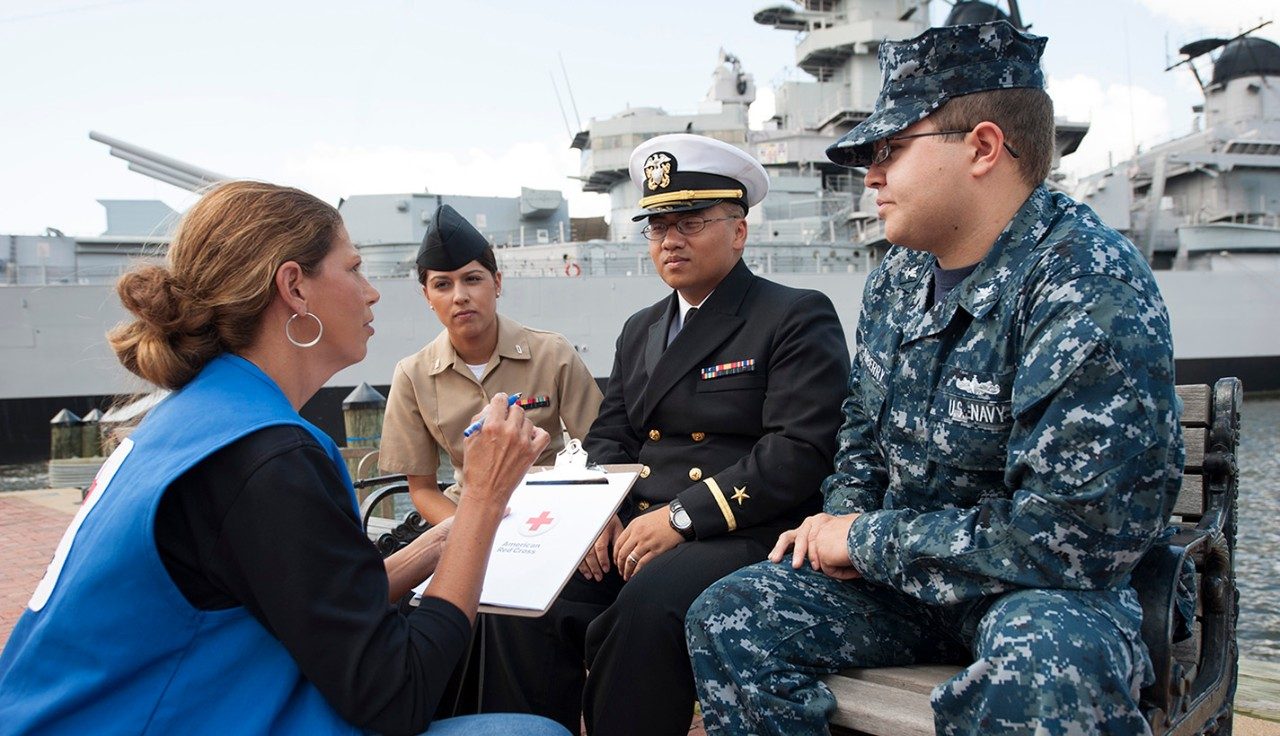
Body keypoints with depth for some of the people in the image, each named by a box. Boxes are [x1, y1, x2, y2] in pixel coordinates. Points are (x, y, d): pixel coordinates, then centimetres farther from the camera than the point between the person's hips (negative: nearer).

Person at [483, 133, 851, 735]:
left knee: (649, 602, -34)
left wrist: (683, 516, -18)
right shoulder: (640, 329, 22)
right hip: (631, 527, 6)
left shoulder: (798, 318, -1)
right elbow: (609, 435, 18)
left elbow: (801, 450, -12)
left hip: (741, 532, -5)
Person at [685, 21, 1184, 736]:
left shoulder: (1092, 293, -23)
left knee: (1045, 673, -40)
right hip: (901, 571, 7)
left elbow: (1073, 533, -28)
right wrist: (842, 517, -1)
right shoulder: (899, 275, 3)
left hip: (1051, 588, -7)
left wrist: (869, 541, -18)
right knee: (727, 617, -6)